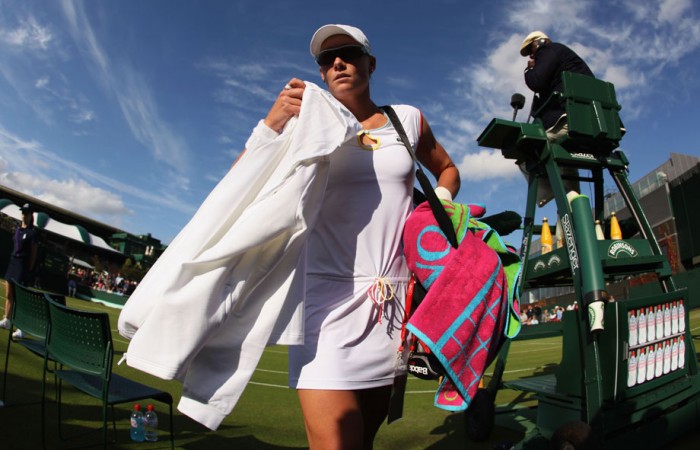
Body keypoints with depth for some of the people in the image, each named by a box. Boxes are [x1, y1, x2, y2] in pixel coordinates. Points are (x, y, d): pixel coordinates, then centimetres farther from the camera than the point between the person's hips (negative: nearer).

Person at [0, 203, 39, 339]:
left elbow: (33, 254, -8)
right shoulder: (18, 229, 12)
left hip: (23, 265, -7)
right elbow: (15, 246, 18)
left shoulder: (32, 232, -8)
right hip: (13, 261, 7)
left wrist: (29, 270, -10)